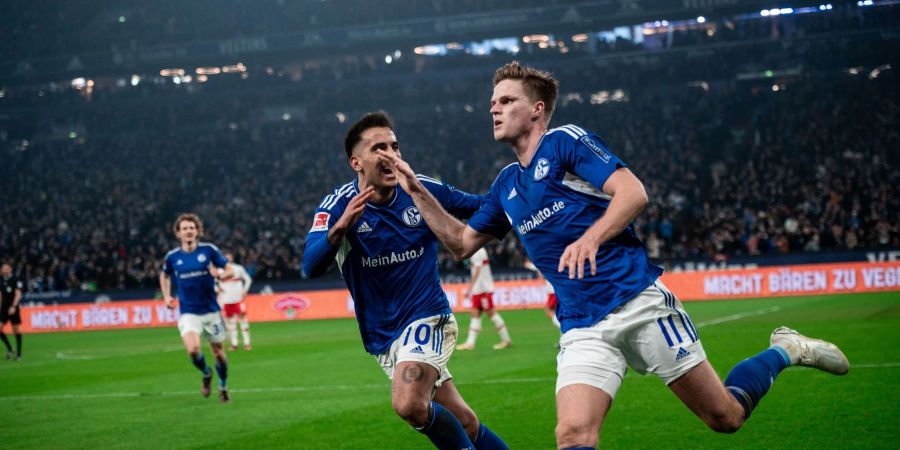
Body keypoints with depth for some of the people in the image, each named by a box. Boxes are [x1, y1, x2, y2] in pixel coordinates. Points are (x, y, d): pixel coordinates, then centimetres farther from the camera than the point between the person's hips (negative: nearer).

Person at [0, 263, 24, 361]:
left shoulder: (15, 280, -7)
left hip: (13, 308, -5)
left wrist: (13, 307, -23)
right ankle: (10, 349, 8)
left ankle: (19, 354, 6)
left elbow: (18, 294, -13)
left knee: (16, 329, -1)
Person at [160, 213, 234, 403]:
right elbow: (164, 275, 21)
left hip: (211, 310, 0)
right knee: (193, 349, -22)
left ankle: (223, 386, 35)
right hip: (188, 313, 0)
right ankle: (206, 374, 10)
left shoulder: (209, 250, -5)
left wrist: (220, 274, -23)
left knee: (219, 352, 8)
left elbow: (230, 271, -1)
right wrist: (166, 296, 7)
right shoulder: (172, 256, 1)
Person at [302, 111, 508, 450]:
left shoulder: (424, 190, -7)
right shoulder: (338, 206, -11)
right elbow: (311, 267, -25)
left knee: (408, 404, -26)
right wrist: (339, 227, -42)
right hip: (383, 336, 1)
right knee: (462, 421, 2)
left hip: (427, 317, -1)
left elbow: (483, 209, 7)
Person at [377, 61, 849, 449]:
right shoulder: (506, 185, 18)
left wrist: (591, 239, -29)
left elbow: (633, 192, -13)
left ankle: (784, 351, 28)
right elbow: (461, 241, 26)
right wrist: (417, 191, 16)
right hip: (583, 329, 5)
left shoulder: (566, 141, -2)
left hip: (640, 302, -5)